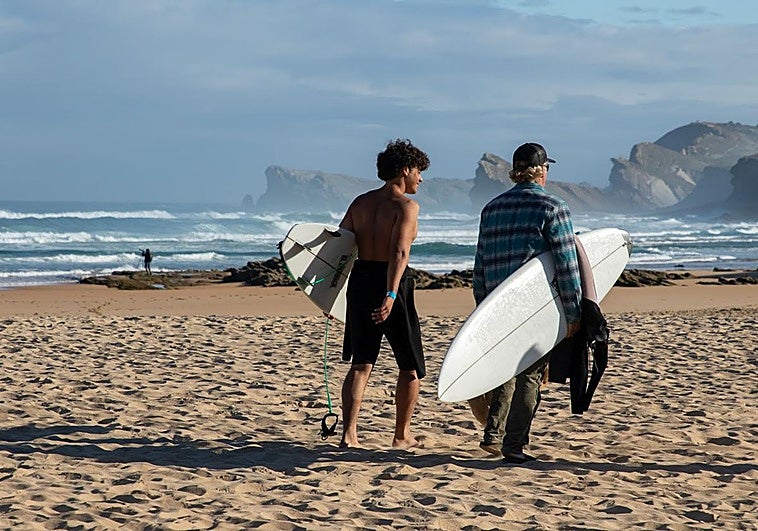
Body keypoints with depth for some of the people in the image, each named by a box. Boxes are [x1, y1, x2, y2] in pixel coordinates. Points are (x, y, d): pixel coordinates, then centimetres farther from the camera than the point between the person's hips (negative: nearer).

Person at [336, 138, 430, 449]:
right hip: (390, 283, -6)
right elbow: (399, 252, -22)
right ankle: (402, 436, 17)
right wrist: (391, 295, -30)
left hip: (359, 280, 6)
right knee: (411, 365, 11)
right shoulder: (406, 205, -9)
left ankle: (349, 434, 1)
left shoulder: (360, 202, 11)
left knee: (361, 364, 11)